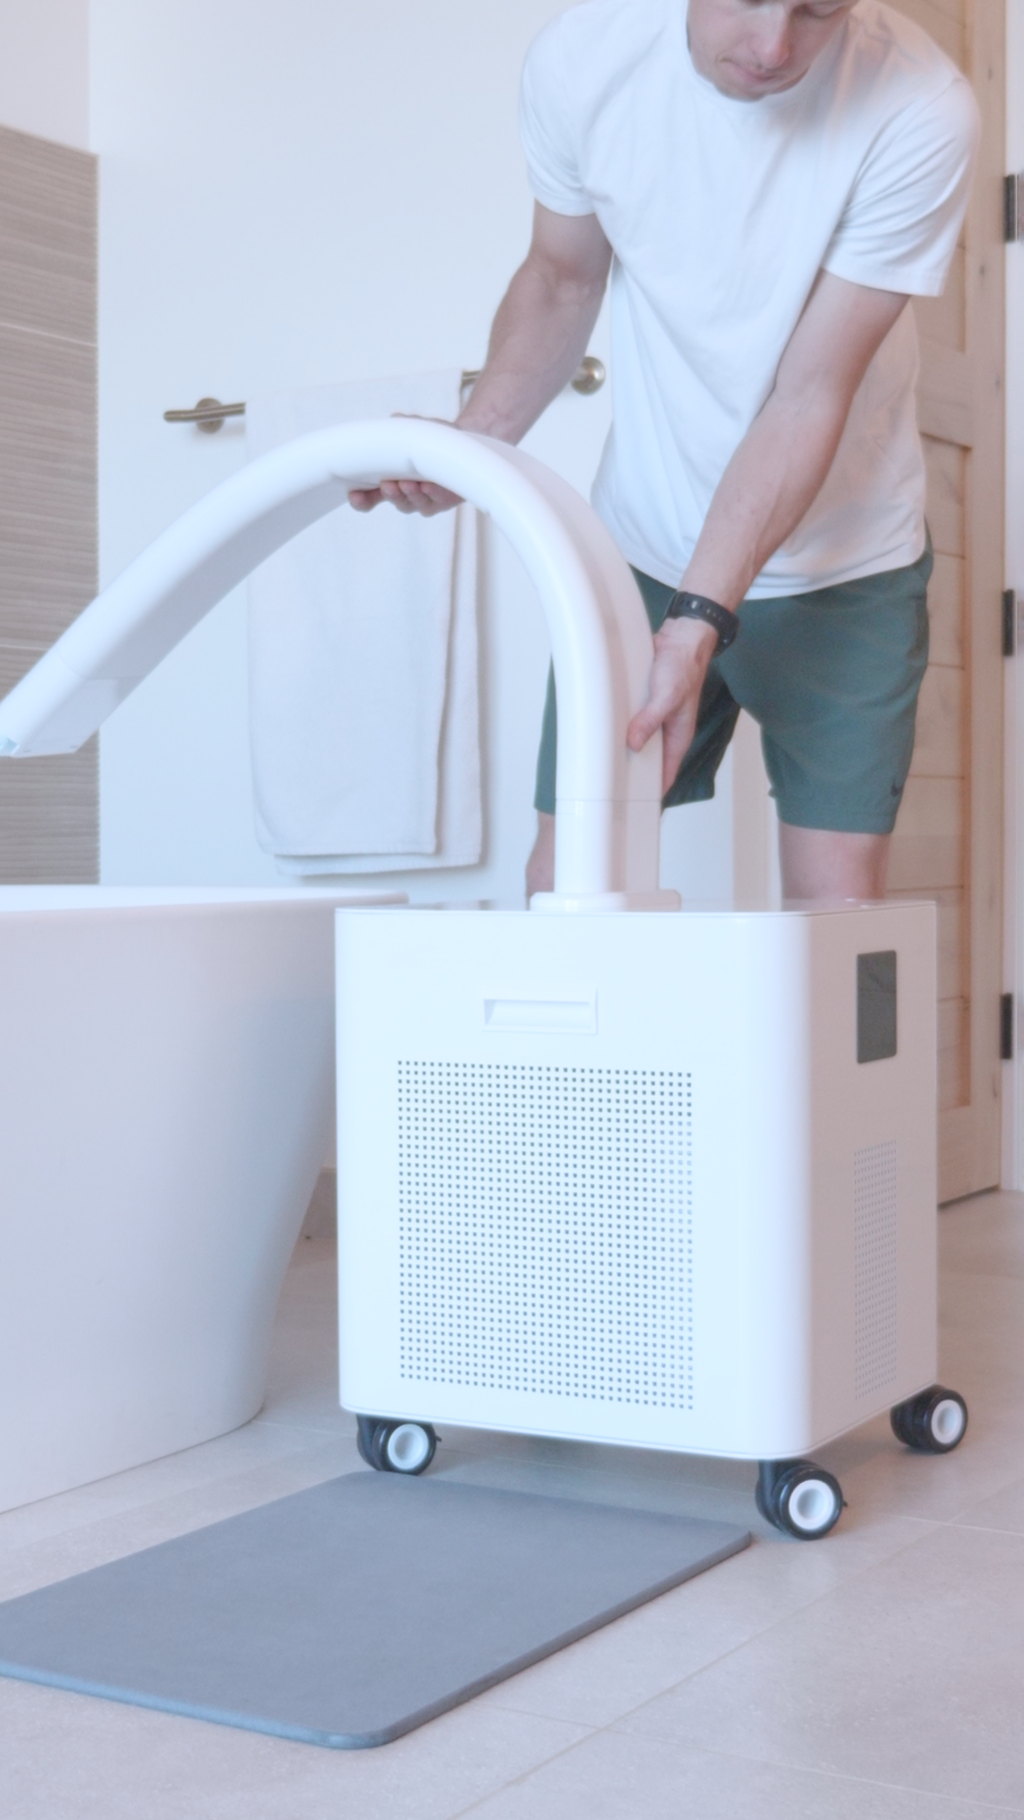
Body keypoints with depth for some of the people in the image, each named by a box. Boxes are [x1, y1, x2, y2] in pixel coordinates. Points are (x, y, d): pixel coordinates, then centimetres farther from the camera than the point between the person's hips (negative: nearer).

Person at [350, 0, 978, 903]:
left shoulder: (919, 109, -23)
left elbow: (810, 397, -22)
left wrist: (696, 626, -29)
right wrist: (473, 439, -14)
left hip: (844, 559, -2)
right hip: (640, 546, 2)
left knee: (836, 896, -6)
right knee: (562, 874, -1)